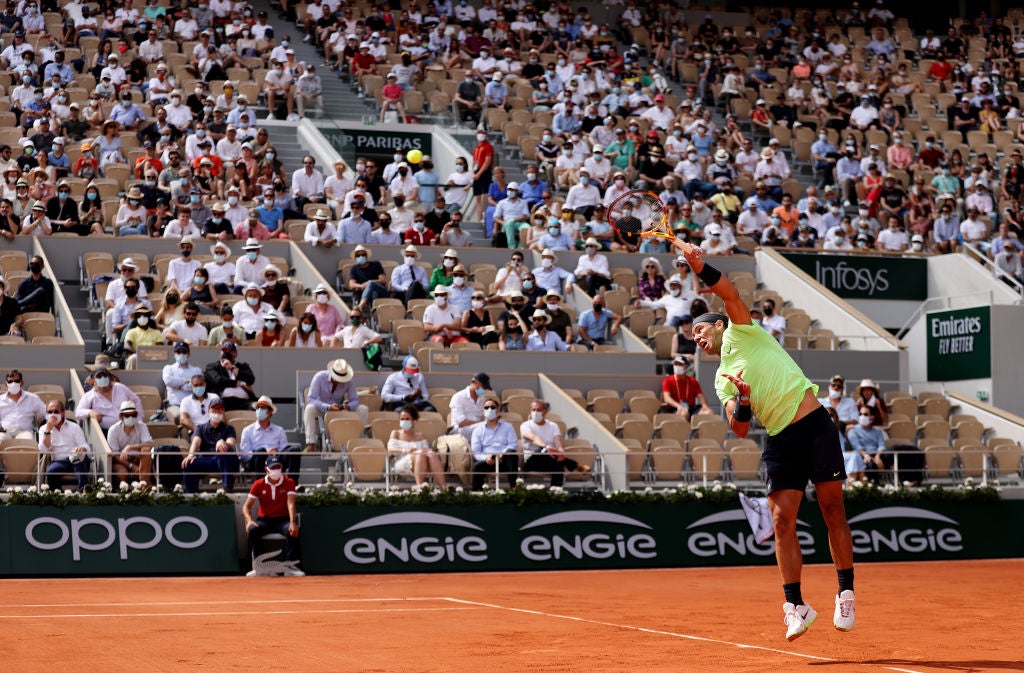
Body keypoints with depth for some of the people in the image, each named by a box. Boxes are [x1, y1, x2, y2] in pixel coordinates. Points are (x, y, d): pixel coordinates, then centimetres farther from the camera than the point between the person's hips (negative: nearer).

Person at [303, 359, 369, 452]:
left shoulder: (349, 381, -14)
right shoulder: (320, 377, -21)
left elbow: (355, 400, -10)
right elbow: (310, 399, -25)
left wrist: (348, 406, -36)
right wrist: (328, 407, -39)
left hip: (339, 409, 2)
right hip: (322, 408, -2)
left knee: (364, 409, -19)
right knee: (309, 408, -38)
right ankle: (310, 444, -39)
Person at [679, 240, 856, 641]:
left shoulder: (742, 333, 8)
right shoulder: (722, 379, 17)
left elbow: (728, 293, -8)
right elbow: (739, 429, 6)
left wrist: (698, 265, -17)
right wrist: (743, 400, -12)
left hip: (815, 425, -4)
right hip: (781, 442, 4)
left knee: (833, 512, -4)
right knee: (782, 521, -6)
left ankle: (846, 595, 4)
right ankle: (795, 606, -2)